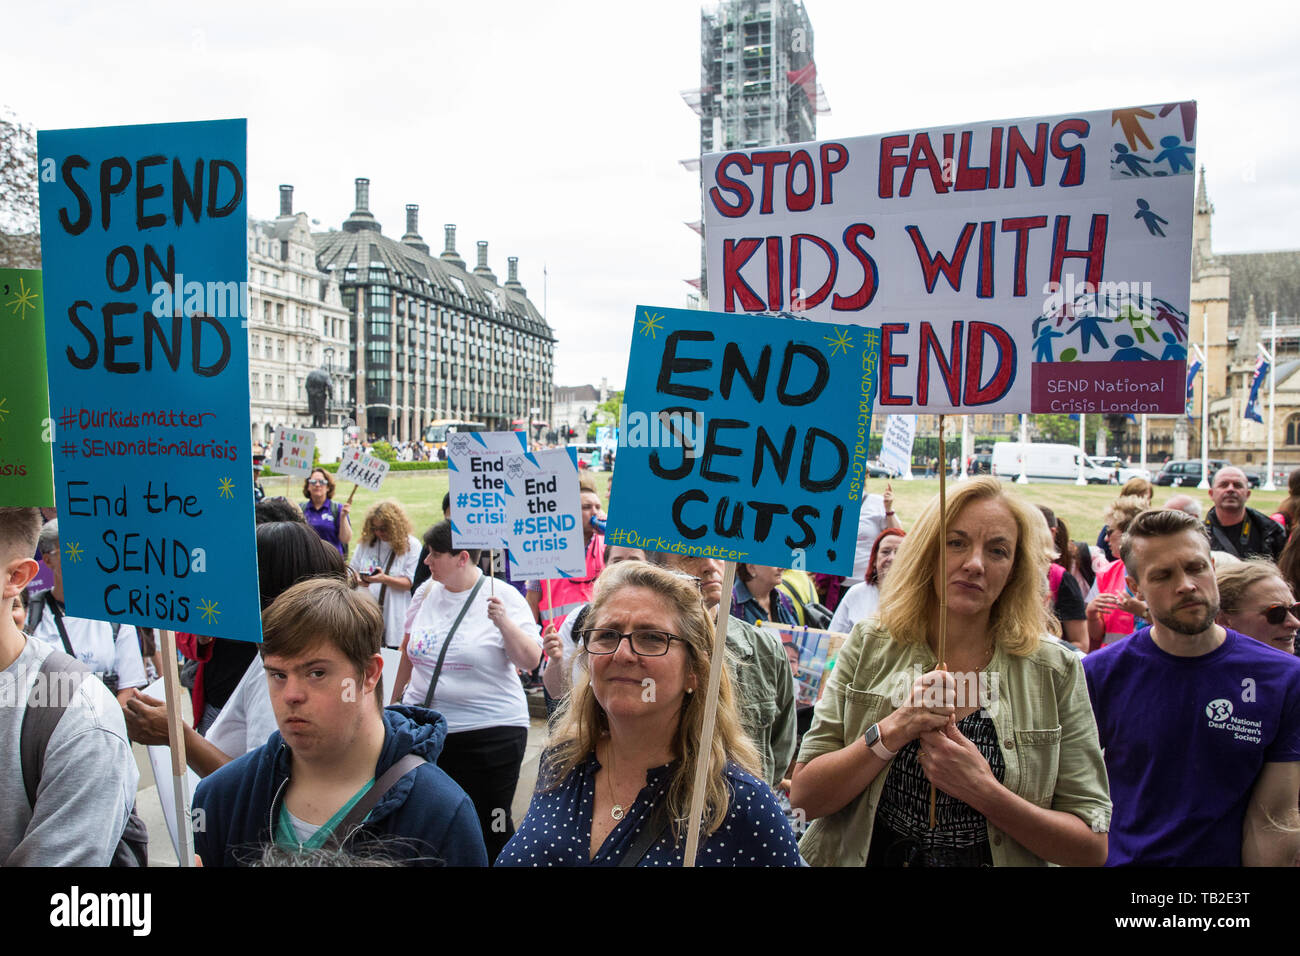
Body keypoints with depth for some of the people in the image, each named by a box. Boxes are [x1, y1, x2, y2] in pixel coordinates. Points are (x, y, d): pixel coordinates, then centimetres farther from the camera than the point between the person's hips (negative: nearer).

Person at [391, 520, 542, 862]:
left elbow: (530, 661, -14)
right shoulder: (427, 593, 5)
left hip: (490, 730, -4)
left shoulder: (504, 596, -9)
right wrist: (396, 701, 24)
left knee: (489, 826, 4)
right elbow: (410, 651, 19)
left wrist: (504, 622, -26)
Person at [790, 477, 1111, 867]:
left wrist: (983, 791, -15)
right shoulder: (869, 648, -2)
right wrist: (893, 731, -17)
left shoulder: (1056, 672, -2)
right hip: (870, 856, 1)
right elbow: (804, 799, -5)